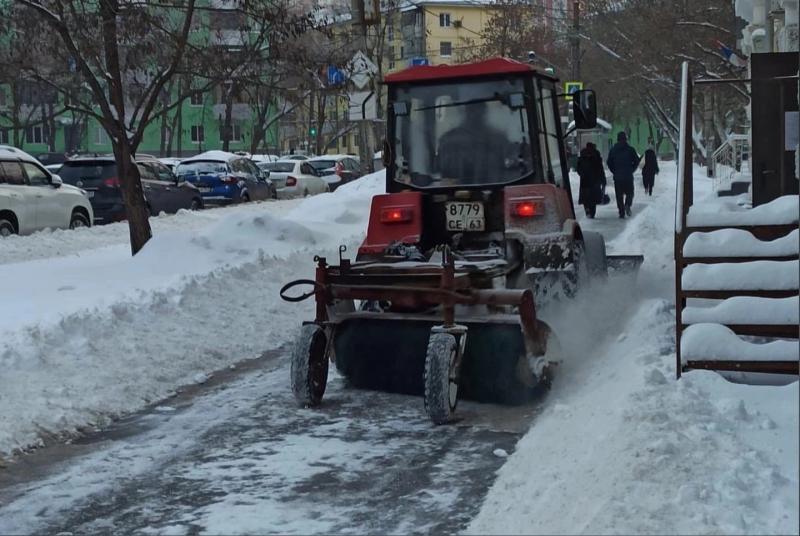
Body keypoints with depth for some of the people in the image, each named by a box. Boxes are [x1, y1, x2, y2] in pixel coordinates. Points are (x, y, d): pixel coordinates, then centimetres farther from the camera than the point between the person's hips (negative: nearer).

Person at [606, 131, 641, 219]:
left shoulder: (613, 150, 3)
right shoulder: (630, 149, -3)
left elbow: (609, 162, 4)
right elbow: (636, 161, -2)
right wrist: (631, 170, 10)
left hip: (617, 176, 2)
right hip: (628, 176, -1)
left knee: (619, 195, 7)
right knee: (629, 192, 12)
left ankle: (622, 212, 2)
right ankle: (627, 205, -15)